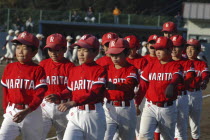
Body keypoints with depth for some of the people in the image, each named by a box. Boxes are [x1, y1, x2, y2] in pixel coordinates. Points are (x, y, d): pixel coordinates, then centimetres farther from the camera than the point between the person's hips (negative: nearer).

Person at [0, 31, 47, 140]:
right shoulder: (9, 68, 7)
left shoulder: (37, 70, -5)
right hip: (11, 113, 2)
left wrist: (26, 112, -23)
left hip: (32, 113, -2)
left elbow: (39, 95, -12)